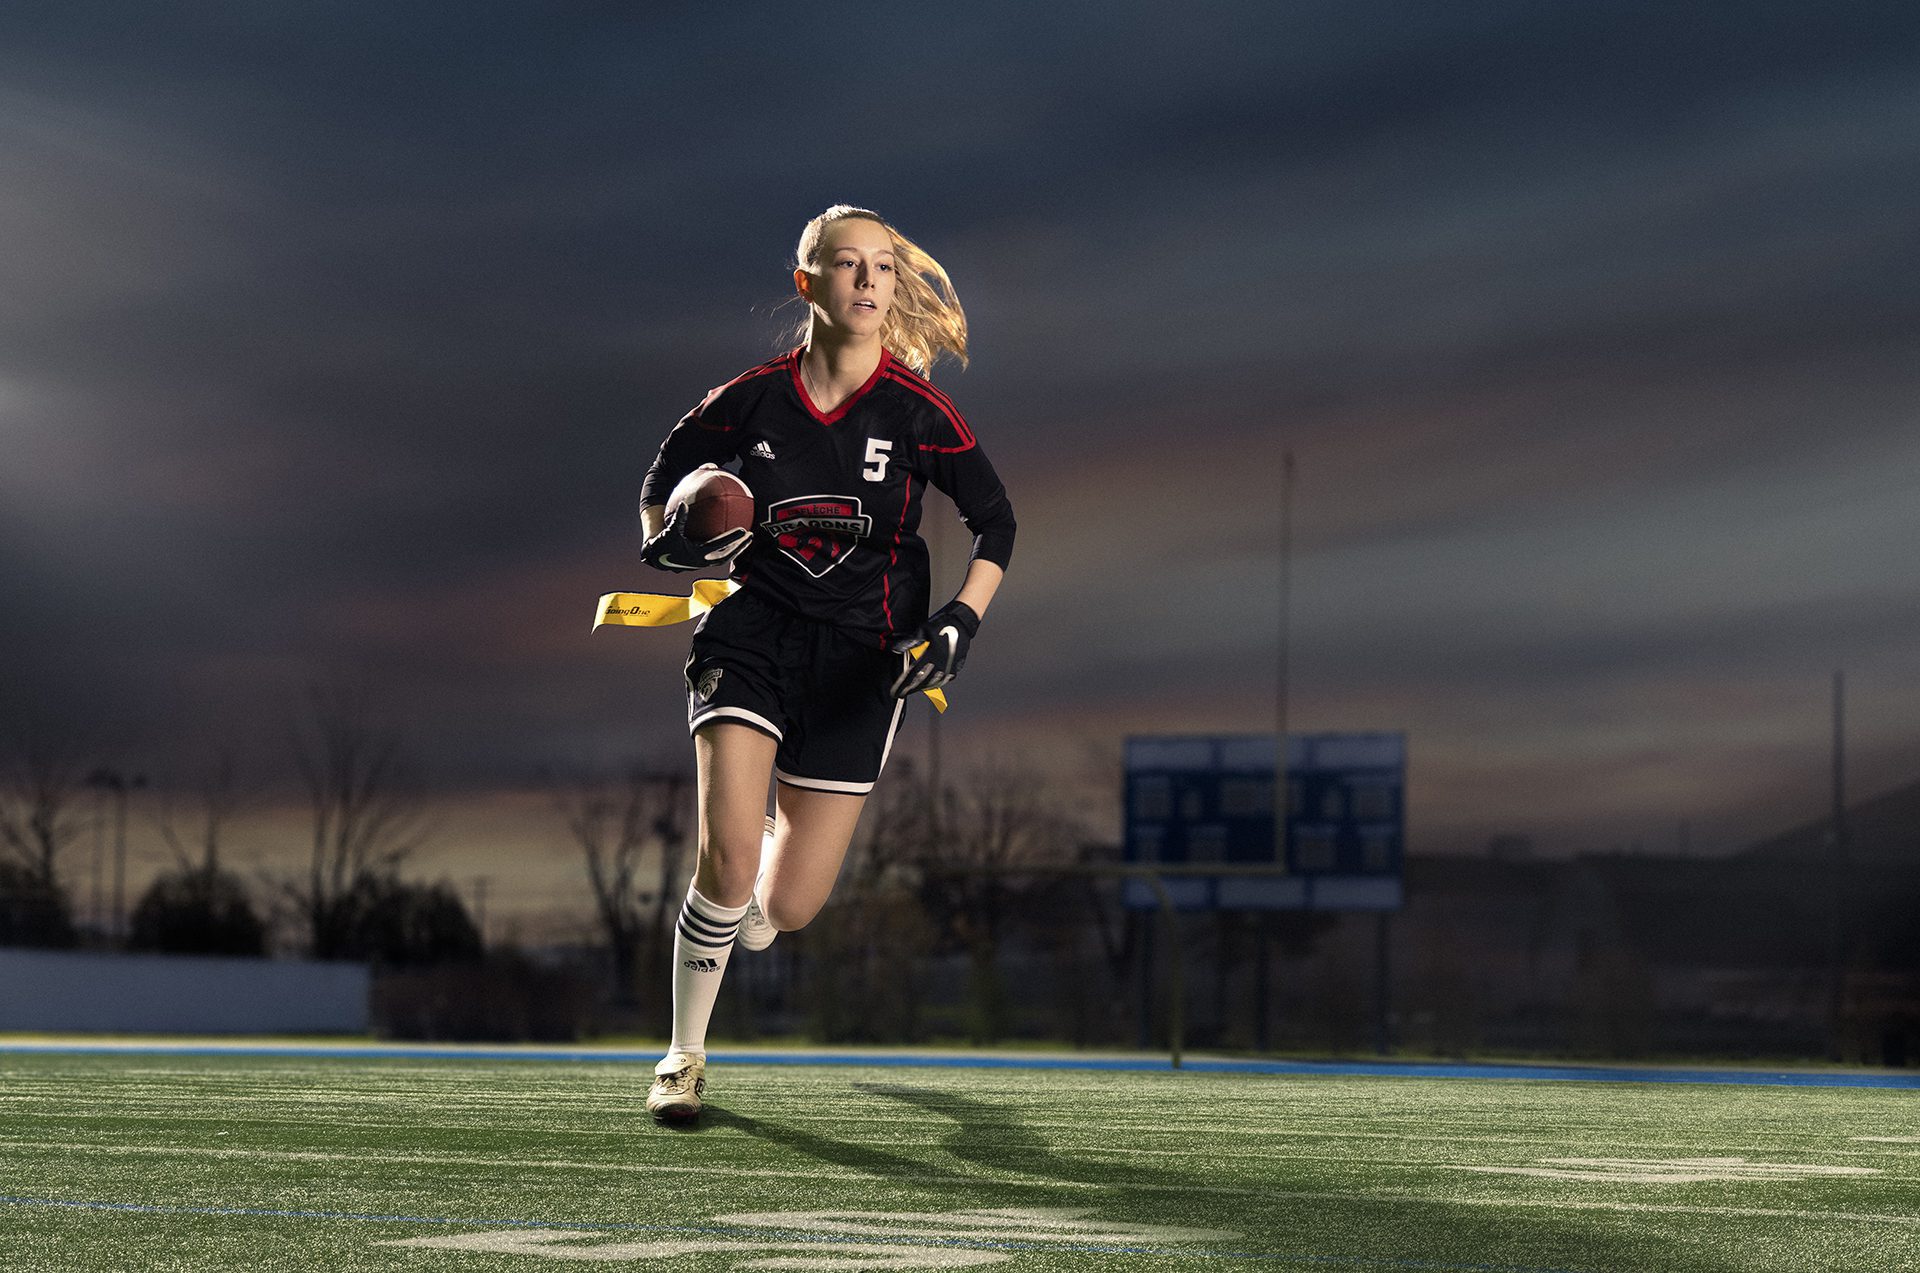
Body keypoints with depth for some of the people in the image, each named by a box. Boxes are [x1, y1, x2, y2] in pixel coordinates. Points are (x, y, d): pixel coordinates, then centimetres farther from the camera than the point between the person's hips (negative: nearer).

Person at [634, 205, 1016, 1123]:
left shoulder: (916, 410, -9)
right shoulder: (753, 399, -6)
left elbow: (994, 519, 1)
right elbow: (665, 474, 10)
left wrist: (961, 621, -13)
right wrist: (668, 539, -11)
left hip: (861, 656, 0)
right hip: (752, 626, 0)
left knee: (788, 907, -2)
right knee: (728, 854, -20)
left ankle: (743, 917, 40)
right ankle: (684, 1056, 3)